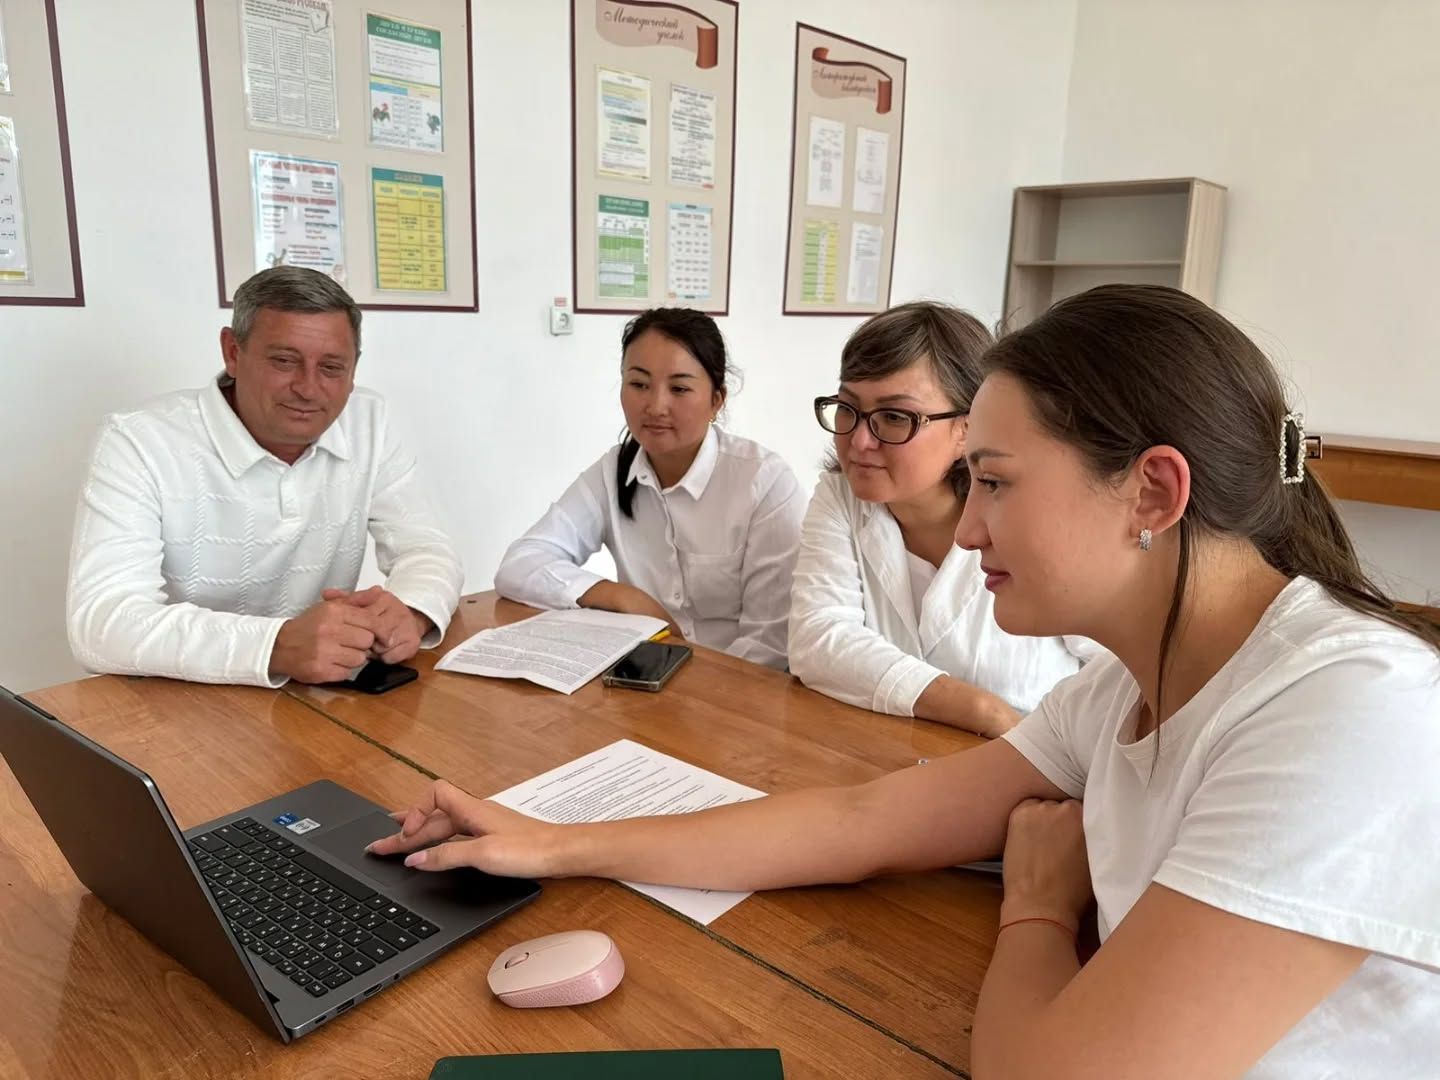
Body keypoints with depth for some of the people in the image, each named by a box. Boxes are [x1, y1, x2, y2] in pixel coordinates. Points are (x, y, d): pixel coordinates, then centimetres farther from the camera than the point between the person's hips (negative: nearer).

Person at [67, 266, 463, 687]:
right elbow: (102, 622, -24)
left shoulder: (368, 424, -1)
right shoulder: (138, 443, -15)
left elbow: (426, 548, -3)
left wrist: (408, 612, -26)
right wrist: (278, 646, -39)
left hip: (317, 700, 3)